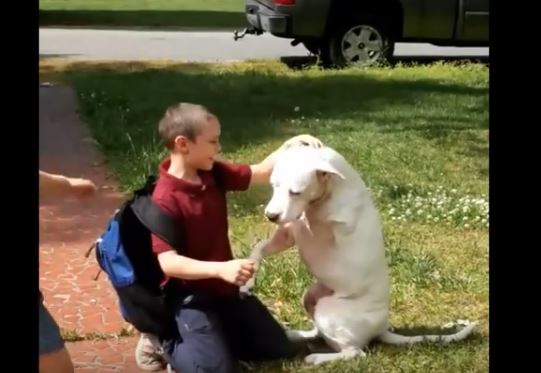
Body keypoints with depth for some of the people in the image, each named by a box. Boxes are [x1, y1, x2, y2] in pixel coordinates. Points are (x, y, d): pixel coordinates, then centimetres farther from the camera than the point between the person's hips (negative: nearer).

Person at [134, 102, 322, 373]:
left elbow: (261, 173, 6)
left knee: (280, 349, 11)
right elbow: (168, 262, -30)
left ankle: (213, 335, 22)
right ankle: (165, 342, 7)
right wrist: (220, 269, -41)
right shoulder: (165, 200, -24)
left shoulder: (214, 174, -2)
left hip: (224, 290, 8)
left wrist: (289, 145, -10)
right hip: (189, 297, -8)